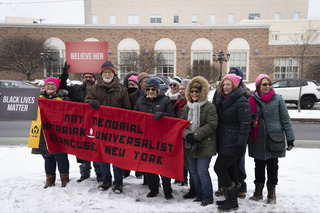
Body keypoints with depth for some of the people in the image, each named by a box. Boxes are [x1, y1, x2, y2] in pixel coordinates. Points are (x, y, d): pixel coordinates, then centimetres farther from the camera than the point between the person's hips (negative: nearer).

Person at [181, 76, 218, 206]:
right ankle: (199, 195, 33)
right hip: (190, 145, 6)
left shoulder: (210, 107, -8)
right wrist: (187, 134, -13)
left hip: (204, 145, -6)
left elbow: (211, 125, -15)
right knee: (194, 172, 15)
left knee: (202, 172, -5)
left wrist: (196, 135, -19)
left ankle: (208, 198, 15)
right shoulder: (186, 107, 11)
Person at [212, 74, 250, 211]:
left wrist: (241, 144, -21)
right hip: (223, 141, 8)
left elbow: (245, 125, -17)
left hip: (232, 142, -8)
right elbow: (216, 120, 19)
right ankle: (232, 199, 27)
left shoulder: (241, 102, -13)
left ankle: (232, 202, 6)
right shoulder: (220, 99, 11)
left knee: (219, 168, -8)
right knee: (231, 170, 15)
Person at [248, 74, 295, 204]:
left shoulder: (278, 99, -2)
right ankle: (258, 192, 26)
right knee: (259, 166, 12)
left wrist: (290, 138, -3)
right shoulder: (252, 100, 2)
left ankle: (272, 194, 24)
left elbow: (285, 119, 0)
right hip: (258, 140, 1)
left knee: (272, 167, 9)